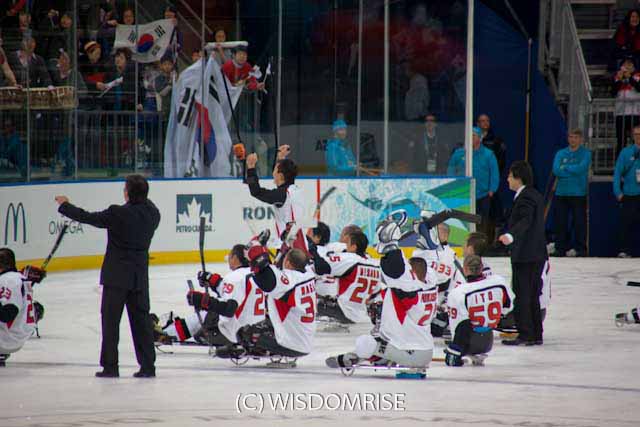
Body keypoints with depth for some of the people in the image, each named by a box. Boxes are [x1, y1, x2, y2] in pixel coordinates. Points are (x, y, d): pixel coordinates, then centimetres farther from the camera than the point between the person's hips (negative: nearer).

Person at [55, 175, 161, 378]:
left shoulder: (118, 214, -18)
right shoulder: (152, 213, -4)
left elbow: (88, 218, -9)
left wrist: (65, 205, 5)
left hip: (117, 275, -5)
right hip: (140, 276, 5)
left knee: (110, 319, 4)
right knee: (141, 319, 11)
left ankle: (110, 366, 3)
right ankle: (147, 365, 9)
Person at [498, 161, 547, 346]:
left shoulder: (525, 198, -16)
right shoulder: (536, 196, 15)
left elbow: (525, 221, -32)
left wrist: (511, 236, -48)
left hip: (525, 256, -10)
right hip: (538, 255, 10)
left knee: (522, 295, -6)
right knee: (533, 296, 14)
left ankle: (525, 334, -7)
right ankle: (536, 335, 17)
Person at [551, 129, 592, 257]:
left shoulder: (585, 154, 3)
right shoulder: (560, 154, 11)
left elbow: (581, 168, -14)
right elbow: (556, 170, -4)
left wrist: (565, 167, -5)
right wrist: (573, 171, -8)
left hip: (578, 194, -3)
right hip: (561, 193, 3)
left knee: (580, 222, -4)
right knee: (560, 222, 3)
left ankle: (581, 250, 0)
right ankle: (560, 249, 9)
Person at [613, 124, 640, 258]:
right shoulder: (626, 153, 3)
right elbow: (617, 173, 1)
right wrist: (618, 192, -7)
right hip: (629, 195, 0)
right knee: (627, 224, -2)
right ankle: (624, 251, 3)